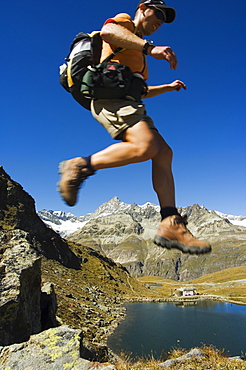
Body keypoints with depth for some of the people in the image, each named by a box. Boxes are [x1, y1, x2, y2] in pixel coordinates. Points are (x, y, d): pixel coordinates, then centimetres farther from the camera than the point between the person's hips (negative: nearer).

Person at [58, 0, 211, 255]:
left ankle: (171, 225, -13)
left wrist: (167, 87, 35)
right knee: (146, 147, -31)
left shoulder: (137, 51, 39)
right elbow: (107, 32, -13)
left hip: (124, 100, 9)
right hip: (109, 94, -9)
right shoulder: (123, 21, 14)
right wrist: (150, 48, -22)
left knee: (164, 153, -8)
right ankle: (80, 166, -18)